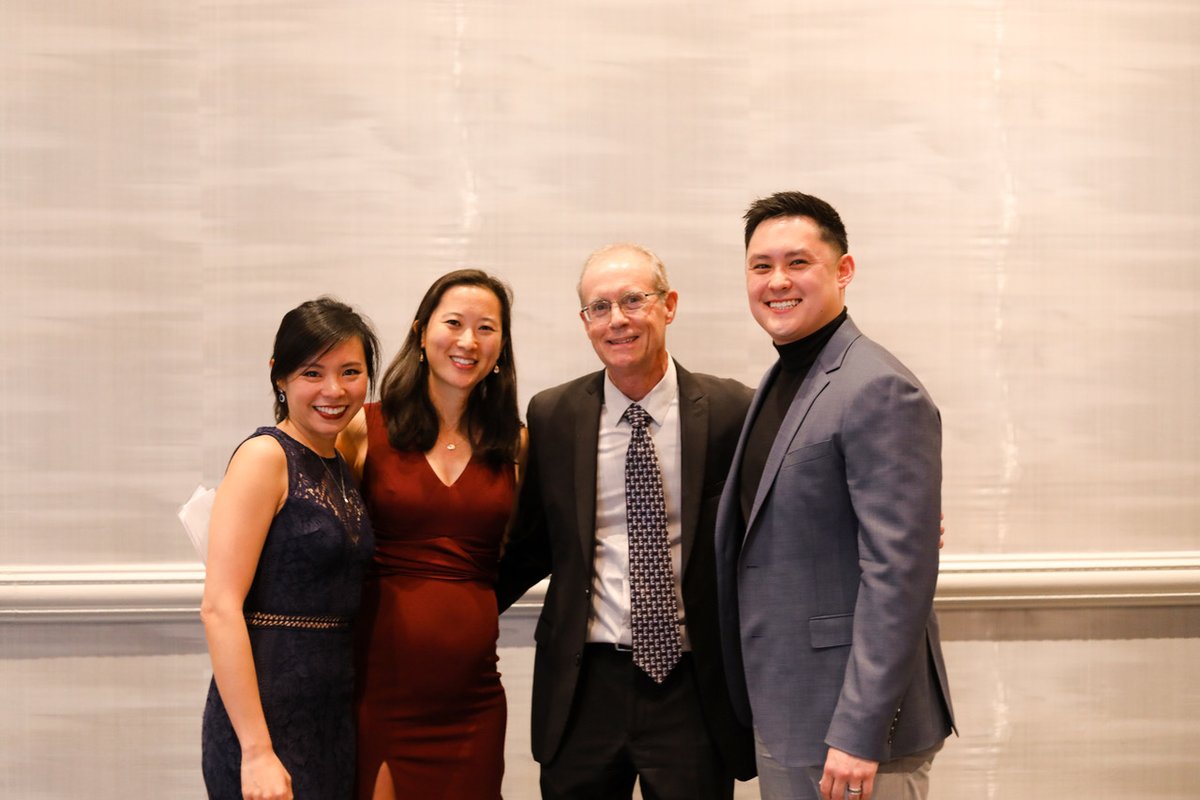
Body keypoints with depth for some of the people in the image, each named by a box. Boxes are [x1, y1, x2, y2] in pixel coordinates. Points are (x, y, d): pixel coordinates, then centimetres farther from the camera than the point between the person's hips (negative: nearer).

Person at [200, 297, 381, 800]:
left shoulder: (341, 467, 12)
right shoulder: (265, 457, -10)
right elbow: (219, 607, -17)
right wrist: (256, 752, -22)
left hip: (335, 717, 7)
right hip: (269, 716, -7)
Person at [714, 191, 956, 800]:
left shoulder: (881, 391, -16)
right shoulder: (780, 382, 13)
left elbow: (898, 573, -21)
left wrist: (859, 732, -23)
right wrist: (758, 705, 12)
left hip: (850, 725, -8)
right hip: (779, 719, 9)